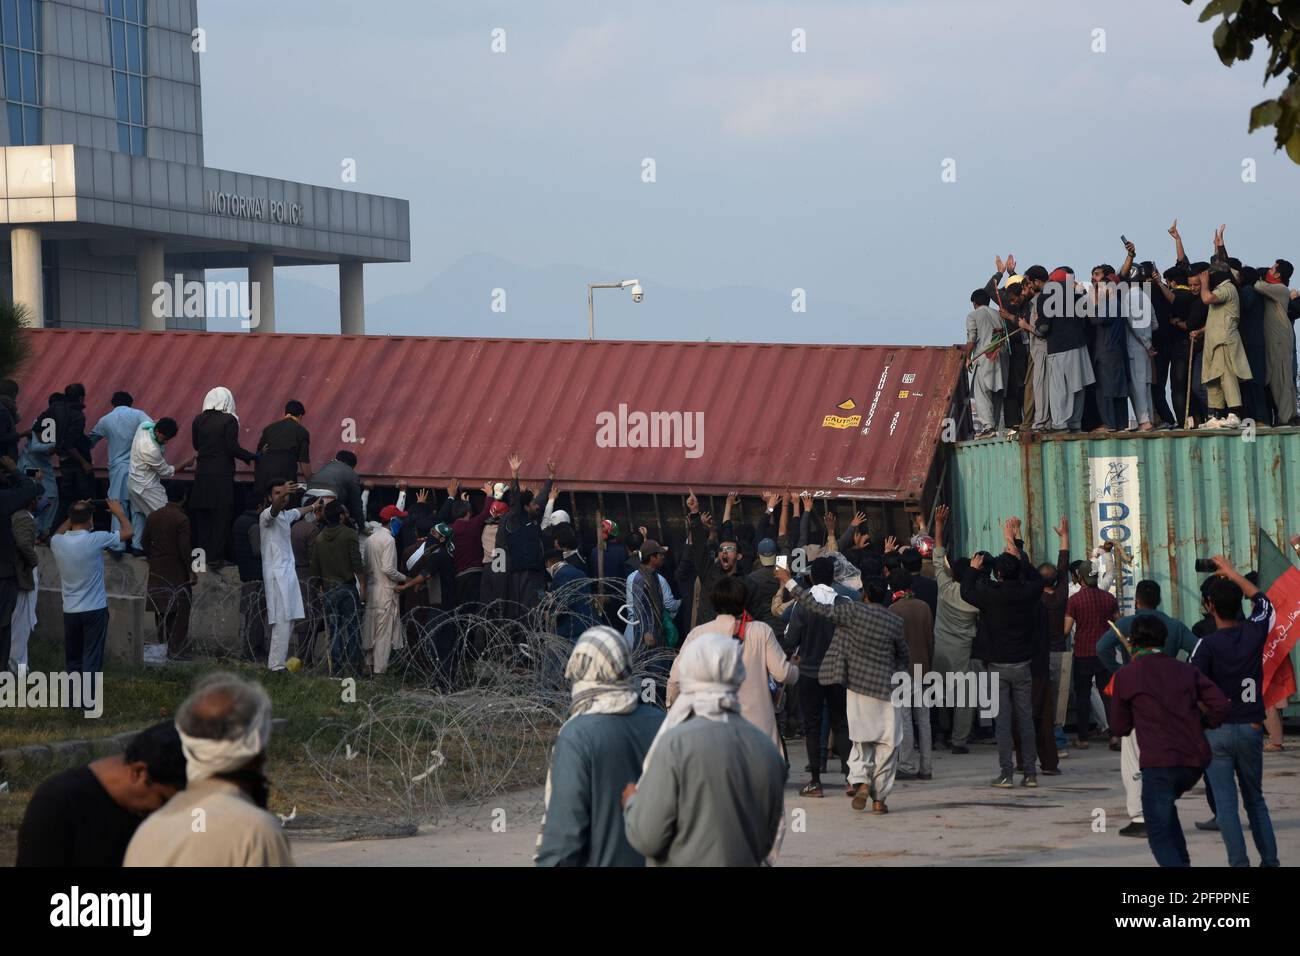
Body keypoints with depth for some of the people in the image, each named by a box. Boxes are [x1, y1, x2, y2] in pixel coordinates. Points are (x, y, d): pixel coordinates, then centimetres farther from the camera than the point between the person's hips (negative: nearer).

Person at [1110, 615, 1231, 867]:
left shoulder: (1126, 675, 2)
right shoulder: (1186, 670, 11)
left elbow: (1120, 728, 11)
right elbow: (1221, 705, 0)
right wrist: (1204, 728, 18)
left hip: (1159, 763, -5)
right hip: (1195, 760, 5)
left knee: (1159, 837, 2)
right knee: (1165, 804, 33)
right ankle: (1181, 860, 25)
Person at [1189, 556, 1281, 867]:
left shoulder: (1207, 645, -14)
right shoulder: (1254, 633, -2)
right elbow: (1264, 603, 21)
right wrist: (1233, 575, 29)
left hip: (1218, 731, -4)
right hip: (1251, 728, 4)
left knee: (1226, 803, -2)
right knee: (1255, 798, 17)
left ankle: (1239, 862, -8)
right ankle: (1270, 860, 15)